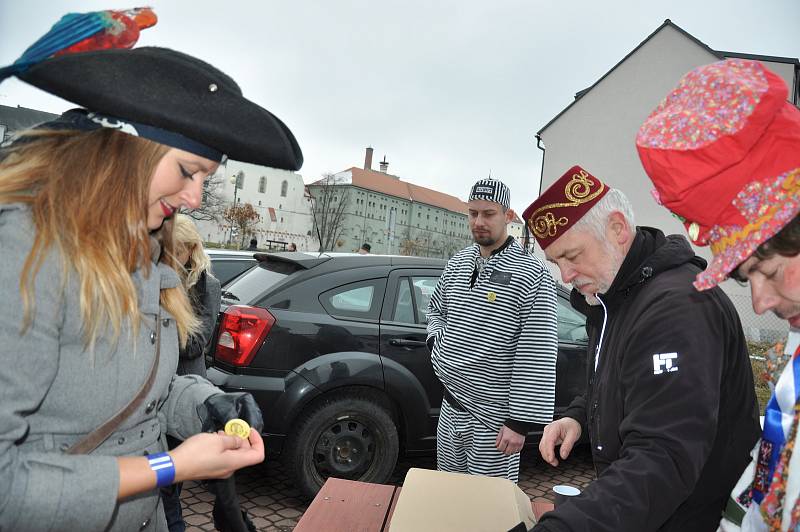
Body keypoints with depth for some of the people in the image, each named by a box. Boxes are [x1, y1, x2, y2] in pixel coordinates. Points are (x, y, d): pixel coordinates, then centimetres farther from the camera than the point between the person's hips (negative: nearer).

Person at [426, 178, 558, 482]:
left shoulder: (532, 275, -15)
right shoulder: (457, 263, 6)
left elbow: (537, 357, -18)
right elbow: (436, 309, 23)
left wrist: (520, 422, -18)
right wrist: (437, 342, 3)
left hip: (494, 419, -6)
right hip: (451, 406, 6)